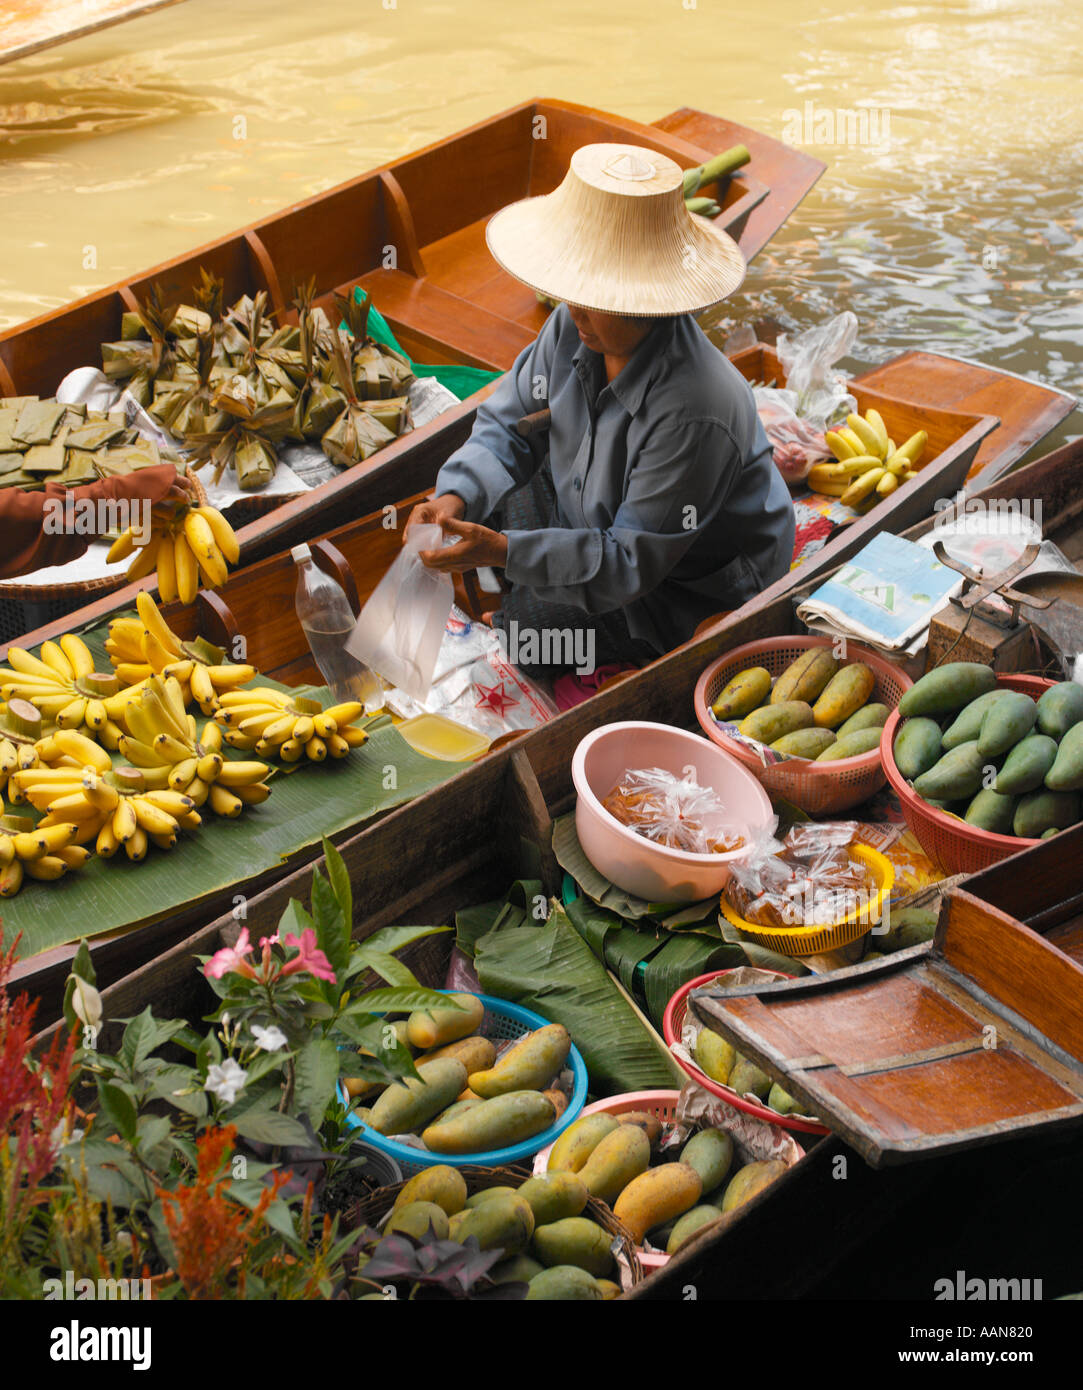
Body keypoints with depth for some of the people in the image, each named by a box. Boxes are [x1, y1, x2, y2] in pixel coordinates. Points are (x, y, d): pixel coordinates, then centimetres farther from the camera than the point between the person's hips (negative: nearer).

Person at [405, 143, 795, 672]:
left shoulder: (693, 411, -39)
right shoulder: (573, 327, -16)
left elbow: (630, 562, -33)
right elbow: (509, 422, -2)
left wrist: (501, 551, -40)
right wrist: (456, 496, -22)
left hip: (696, 585, -8)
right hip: (599, 519, 8)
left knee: (531, 620, -13)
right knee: (484, 498, -1)